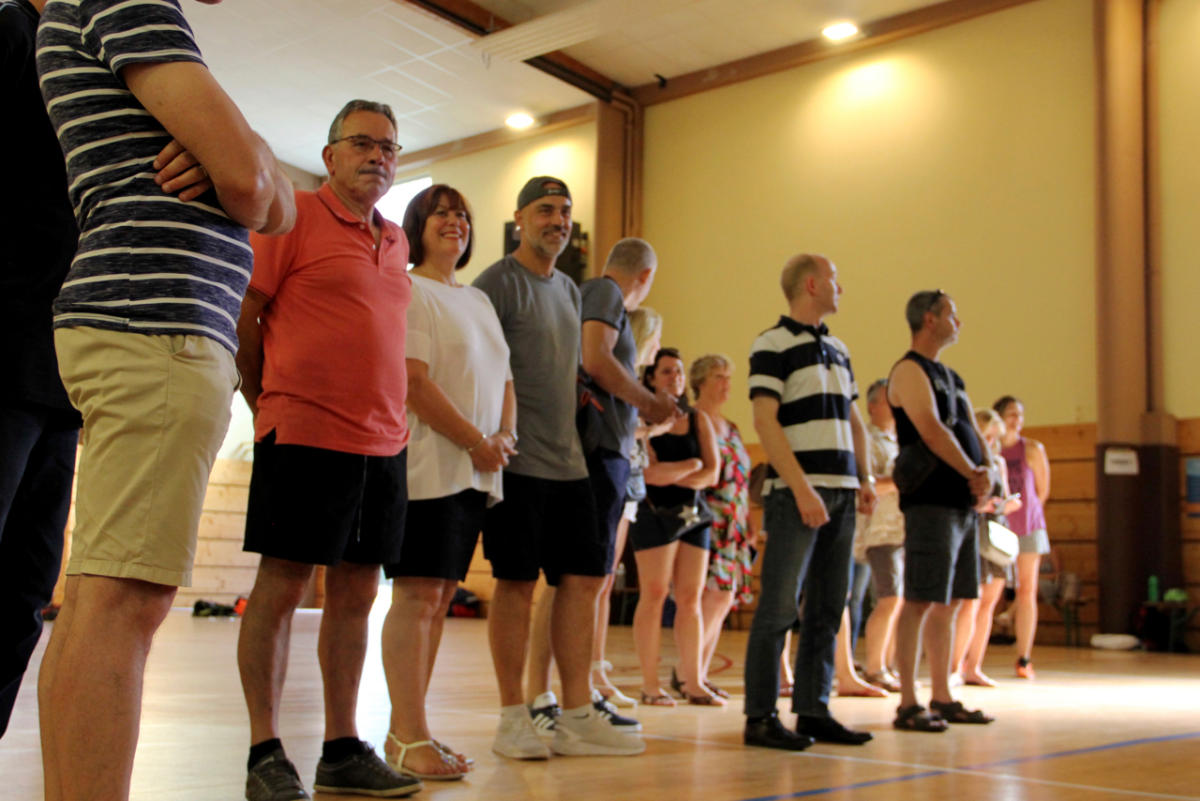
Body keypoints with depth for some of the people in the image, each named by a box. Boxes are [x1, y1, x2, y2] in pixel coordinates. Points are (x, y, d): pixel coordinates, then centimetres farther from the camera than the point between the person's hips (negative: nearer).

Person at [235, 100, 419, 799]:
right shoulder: (293, 215, -2)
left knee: (356, 591, 8)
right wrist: (265, 400, 0)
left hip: (383, 443, 7)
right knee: (282, 585, -2)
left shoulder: (396, 241, 18)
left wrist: (390, 418, 16)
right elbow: (241, 314, -5)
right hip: (305, 434, -6)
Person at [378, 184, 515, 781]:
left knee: (439, 597, 7)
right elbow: (413, 380, -13)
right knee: (418, 595, -9)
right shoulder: (407, 291, -2)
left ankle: (409, 729, 13)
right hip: (427, 465, -8)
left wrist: (506, 437, 1)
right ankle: (409, 737, -6)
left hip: (475, 472, 8)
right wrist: (477, 442, -12)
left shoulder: (479, 301, 23)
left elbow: (503, 379, 21)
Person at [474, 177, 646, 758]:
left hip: (569, 461, 8)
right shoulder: (498, 282, -4)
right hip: (518, 461, -7)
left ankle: (577, 719, 12)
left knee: (584, 578, 4)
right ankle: (513, 719, 9)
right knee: (517, 582, -3)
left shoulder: (570, 291, 19)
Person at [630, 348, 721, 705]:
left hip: (694, 514, 5)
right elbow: (647, 472, -13)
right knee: (654, 594, -7)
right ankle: (650, 685, -3)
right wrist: (692, 465, -2)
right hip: (654, 514, -5)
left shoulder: (698, 419, 13)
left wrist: (669, 475, -9)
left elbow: (711, 475, 4)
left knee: (691, 597, 3)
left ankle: (692, 682, 7)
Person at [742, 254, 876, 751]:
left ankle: (813, 712, 16)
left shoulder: (837, 348, 19)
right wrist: (802, 488, -18)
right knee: (779, 607, -6)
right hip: (797, 491, -7)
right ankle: (760, 717, 1)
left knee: (827, 611, 9)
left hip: (841, 493, 8)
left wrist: (863, 478, 10)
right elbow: (764, 420, -12)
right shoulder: (773, 344, -4)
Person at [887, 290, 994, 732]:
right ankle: (908, 705, -5)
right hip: (930, 501, -9)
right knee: (921, 602, -8)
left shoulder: (950, 377, 21)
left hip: (963, 502, 9)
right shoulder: (909, 370, -6)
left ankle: (942, 699, 19)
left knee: (949, 603, 11)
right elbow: (932, 432, -17)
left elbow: (972, 432, 17)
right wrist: (972, 472, -8)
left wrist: (986, 472, -2)